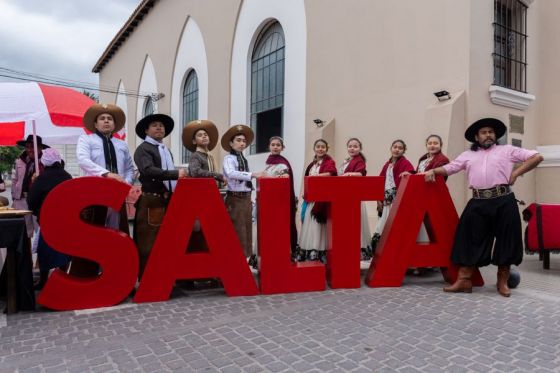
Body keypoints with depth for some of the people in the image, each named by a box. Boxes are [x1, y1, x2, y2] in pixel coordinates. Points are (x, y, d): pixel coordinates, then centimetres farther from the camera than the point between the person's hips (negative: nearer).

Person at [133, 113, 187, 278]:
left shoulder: (167, 150, 22)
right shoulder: (143, 149, -3)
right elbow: (148, 170, -20)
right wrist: (176, 173, -27)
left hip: (168, 201, 7)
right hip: (151, 202, -7)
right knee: (148, 243, -4)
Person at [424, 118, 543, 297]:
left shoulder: (507, 150, 13)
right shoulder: (468, 155, 20)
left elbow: (537, 157, 10)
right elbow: (449, 167, 15)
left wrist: (516, 172, -1)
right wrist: (433, 171, -3)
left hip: (503, 201, -1)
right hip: (478, 203, 2)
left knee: (505, 239, 2)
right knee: (470, 239, -1)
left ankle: (502, 281, 17)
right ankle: (464, 280, 4)